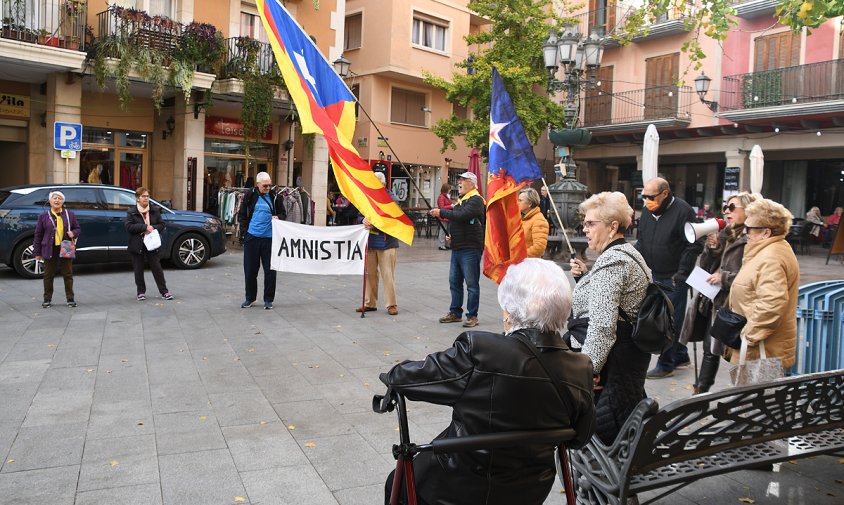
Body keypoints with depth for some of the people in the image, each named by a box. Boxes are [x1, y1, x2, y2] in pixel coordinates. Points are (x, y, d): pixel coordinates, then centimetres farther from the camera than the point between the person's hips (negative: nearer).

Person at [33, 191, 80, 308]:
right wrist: (37, 252, 1)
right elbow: (38, 235, 3)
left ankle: (70, 298, 13)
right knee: (48, 275, 7)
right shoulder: (44, 216, 2)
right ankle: (47, 299, 18)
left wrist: (73, 233, -12)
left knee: (68, 274, 5)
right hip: (50, 250, 0)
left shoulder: (70, 214, 5)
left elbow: (77, 228, 13)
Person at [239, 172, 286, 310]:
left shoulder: (274, 196, 1)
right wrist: (245, 230, 0)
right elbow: (242, 215, 10)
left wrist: (278, 217, -12)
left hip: (269, 238, -1)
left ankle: (268, 299, 15)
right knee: (250, 270, 7)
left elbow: (283, 214, 10)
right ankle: (250, 298, 23)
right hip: (252, 237, 1)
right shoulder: (250, 196, 1)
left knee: (270, 270, 2)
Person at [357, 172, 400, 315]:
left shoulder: (390, 198, -5)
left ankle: (392, 304, 6)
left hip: (386, 243, -5)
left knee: (388, 275, -2)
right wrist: (363, 220, -9)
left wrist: (374, 224, -23)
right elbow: (360, 215, 14)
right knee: (370, 273, 10)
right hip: (370, 242, 5)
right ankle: (370, 303, 21)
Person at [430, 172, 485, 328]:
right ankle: (455, 313, 23)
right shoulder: (462, 200, 18)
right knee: (454, 282, 13)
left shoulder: (476, 200, -11)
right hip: (457, 248, 9)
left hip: (470, 249, -9)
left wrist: (441, 212, -17)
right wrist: (451, 234, 12)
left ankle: (472, 316, 7)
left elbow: (461, 215, -26)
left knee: (472, 284, -1)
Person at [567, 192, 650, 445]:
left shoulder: (612, 260, -19)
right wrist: (584, 277, 10)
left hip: (612, 360, -11)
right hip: (630, 353, 11)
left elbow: (602, 322, -26)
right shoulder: (628, 253, 15)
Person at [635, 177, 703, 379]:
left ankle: (665, 365, 10)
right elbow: (641, 241, 17)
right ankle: (680, 356, 31)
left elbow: (694, 245, -14)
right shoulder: (647, 211, 8)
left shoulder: (682, 211, -13)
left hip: (674, 278, -7)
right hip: (654, 276, 7)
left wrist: (681, 274, -17)